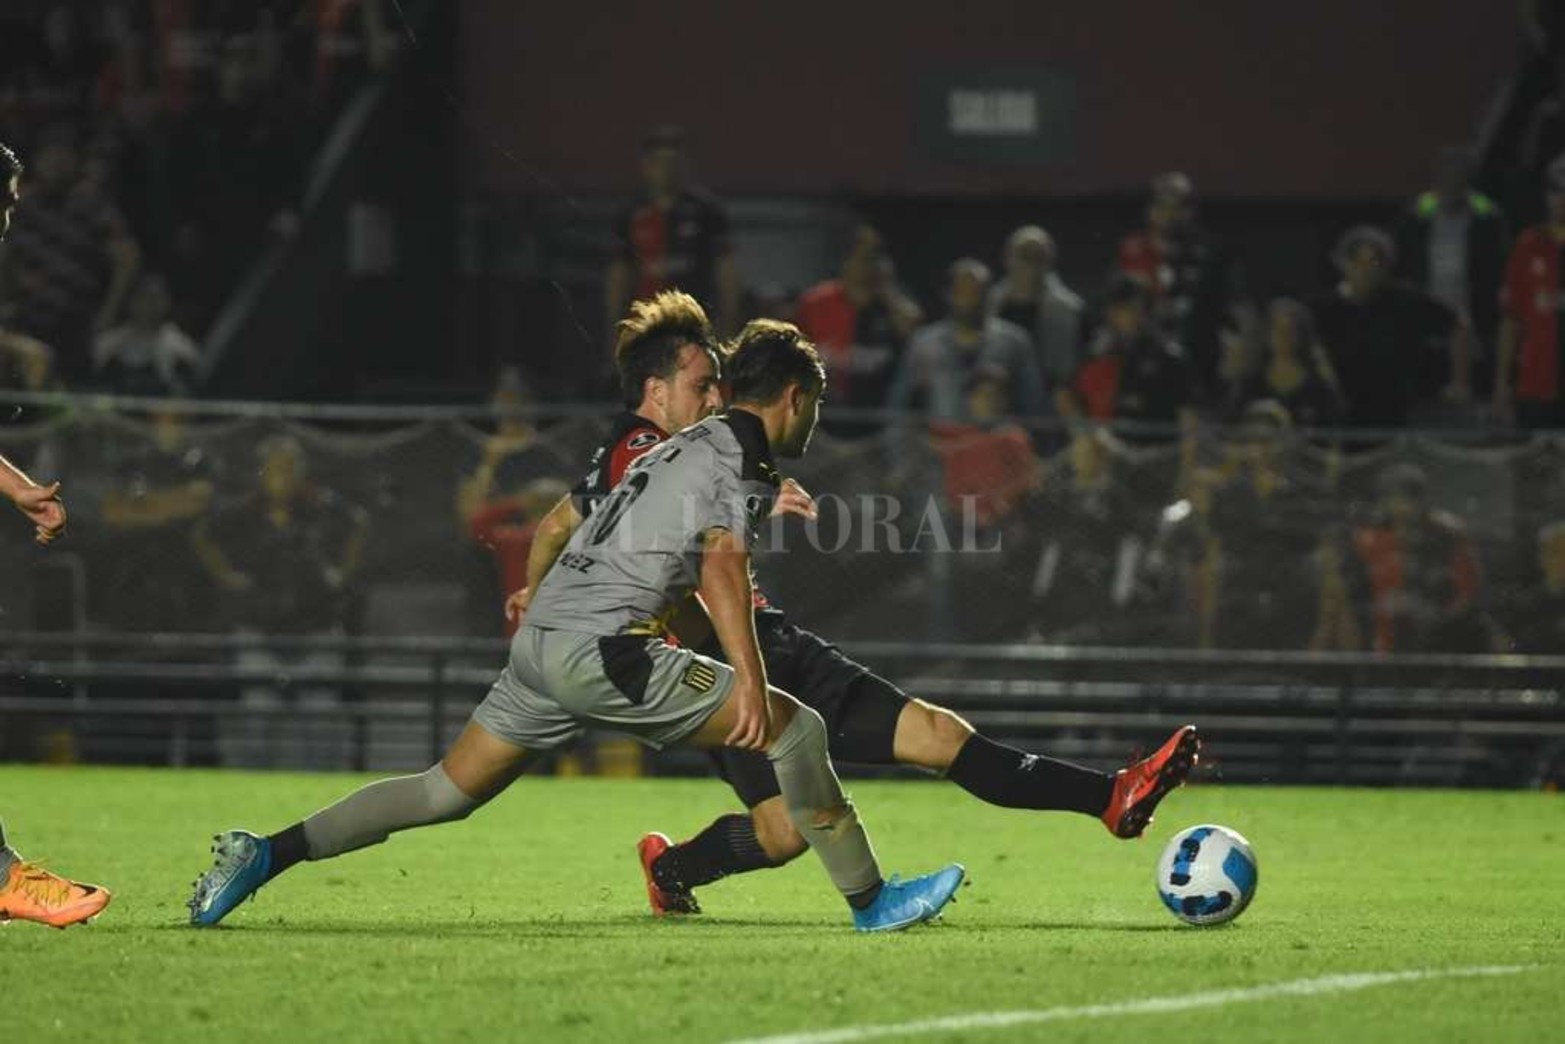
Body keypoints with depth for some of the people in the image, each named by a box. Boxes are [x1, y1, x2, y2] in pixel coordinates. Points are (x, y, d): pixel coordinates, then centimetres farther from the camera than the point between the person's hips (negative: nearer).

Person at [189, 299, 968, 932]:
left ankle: (264, 854, 2)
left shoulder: (690, 446, 25)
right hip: (599, 650, -9)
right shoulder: (744, 458, -4)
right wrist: (749, 680, -27)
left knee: (445, 792, 10)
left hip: (540, 640, 9)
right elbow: (721, 565, -20)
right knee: (795, 727, -6)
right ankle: (871, 901, -1)